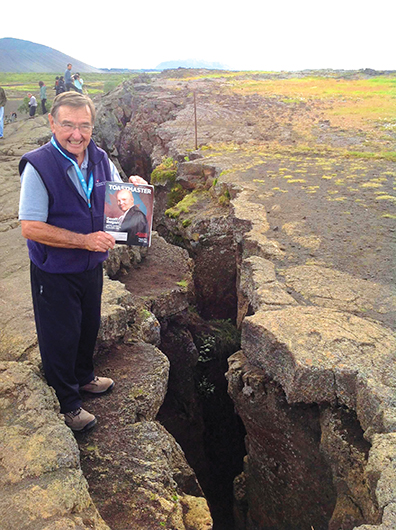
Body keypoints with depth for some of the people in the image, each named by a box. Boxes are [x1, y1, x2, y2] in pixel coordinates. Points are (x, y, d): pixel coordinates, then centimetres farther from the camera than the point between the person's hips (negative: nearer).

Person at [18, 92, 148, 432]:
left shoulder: (100, 159, -2)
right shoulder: (38, 165, -21)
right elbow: (30, 227, -24)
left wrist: (133, 188, -12)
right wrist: (85, 240, -28)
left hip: (92, 266, 6)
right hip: (54, 273, -6)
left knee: (89, 327, 24)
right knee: (60, 337, 9)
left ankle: (84, 377, 51)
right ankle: (67, 403, 31)